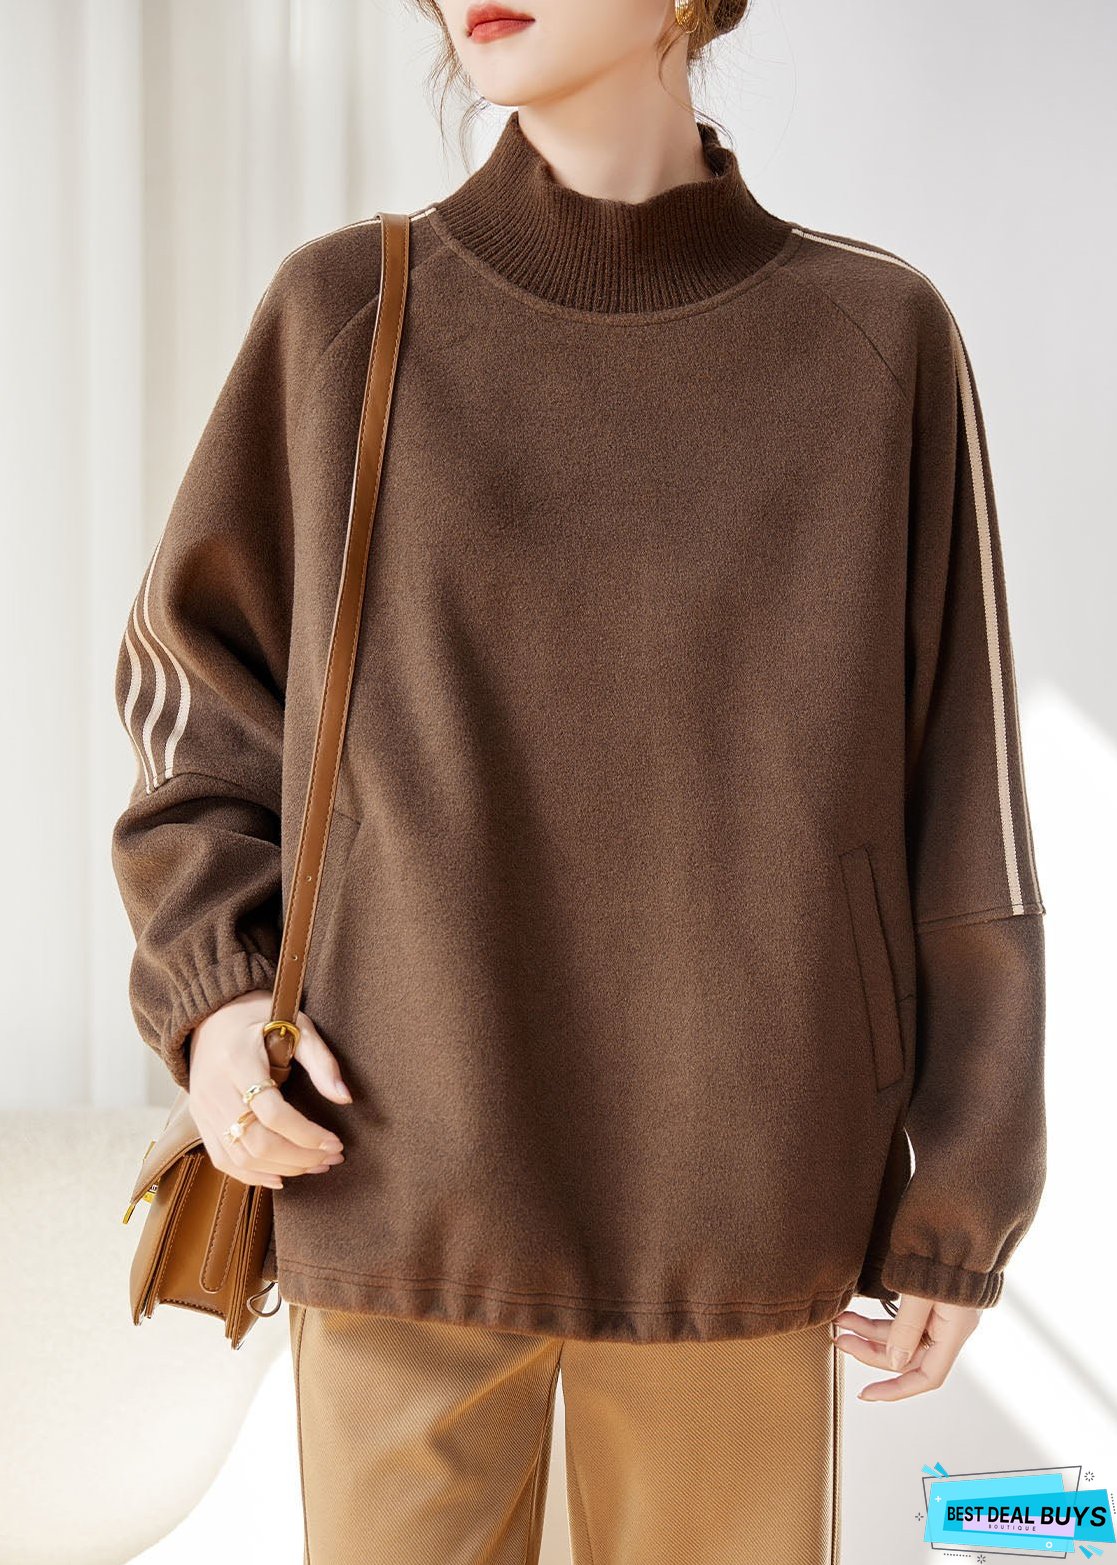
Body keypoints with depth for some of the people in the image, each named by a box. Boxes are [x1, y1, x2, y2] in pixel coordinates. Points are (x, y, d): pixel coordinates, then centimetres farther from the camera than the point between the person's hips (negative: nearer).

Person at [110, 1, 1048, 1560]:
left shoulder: (877, 339, -1)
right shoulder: (344, 316, 0)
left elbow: (957, 801, 1)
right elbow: (198, 669, 12)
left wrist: (960, 1206, 1)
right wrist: (212, 991, -3)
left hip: (738, 1210, 0)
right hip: (400, 1192, 1)